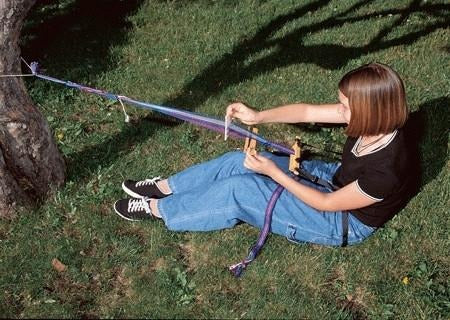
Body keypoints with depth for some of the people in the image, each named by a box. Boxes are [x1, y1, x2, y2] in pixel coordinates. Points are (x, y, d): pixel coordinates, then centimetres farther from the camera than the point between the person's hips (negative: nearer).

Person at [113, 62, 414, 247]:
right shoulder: (375, 120, -17)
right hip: (334, 178, 7)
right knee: (239, 162, -3)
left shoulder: (385, 173, -38)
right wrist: (258, 116, -21)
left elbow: (326, 204, -25)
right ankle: (164, 186, 15)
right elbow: (308, 111, -9)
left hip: (341, 223, -7)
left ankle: (158, 209, 2)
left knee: (239, 191, -18)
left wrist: (273, 172, -24)